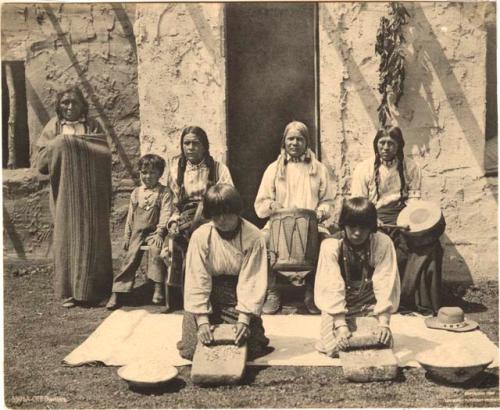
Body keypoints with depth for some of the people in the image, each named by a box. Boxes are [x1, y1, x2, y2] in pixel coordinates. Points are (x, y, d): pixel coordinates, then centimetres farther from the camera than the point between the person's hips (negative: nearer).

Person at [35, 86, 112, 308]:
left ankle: (93, 289, 8)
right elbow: (40, 162, 3)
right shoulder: (54, 127, 10)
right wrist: (59, 143, -9)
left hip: (91, 195, 0)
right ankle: (68, 291, 6)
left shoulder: (92, 125, 8)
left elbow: (105, 154, -6)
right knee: (66, 239, -1)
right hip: (65, 195, 1)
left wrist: (75, 142, -9)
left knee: (92, 238, 0)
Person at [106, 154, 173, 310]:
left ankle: (159, 288, -26)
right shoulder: (136, 193, 13)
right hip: (137, 233, 4)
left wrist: (160, 232, -20)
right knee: (130, 258, -1)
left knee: (156, 251, -31)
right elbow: (130, 215, 16)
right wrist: (127, 236, 13)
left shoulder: (164, 192, -1)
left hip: (154, 232, -4)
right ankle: (117, 293, 4)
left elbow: (166, 213, -10)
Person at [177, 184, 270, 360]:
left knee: (251, 348, -12)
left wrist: (243, 319, -24)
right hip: (209, 294, 1)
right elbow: (196, 280, -14)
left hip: (239, 295, 0)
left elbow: (252, 280, -16)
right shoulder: (200, 236, -14)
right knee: (191, 350, -9)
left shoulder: (254, 237, -15)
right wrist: (202, 320, -21)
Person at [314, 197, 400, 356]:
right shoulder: (331, 246, -18)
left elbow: (385, 284, -20)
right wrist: (341, 325, -32)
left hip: (371, 308, 1)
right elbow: (332, 288, -24)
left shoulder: (383, 243, -16)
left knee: (382, 343, -17)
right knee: (334, 348, -18)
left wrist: (384, 323, -28)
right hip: (339, 308, -1)